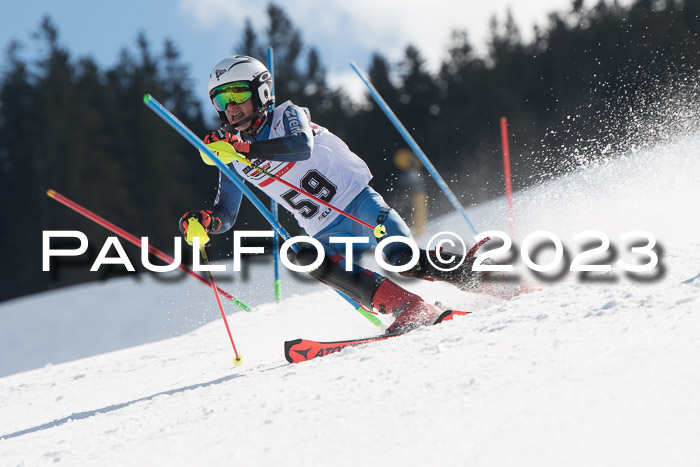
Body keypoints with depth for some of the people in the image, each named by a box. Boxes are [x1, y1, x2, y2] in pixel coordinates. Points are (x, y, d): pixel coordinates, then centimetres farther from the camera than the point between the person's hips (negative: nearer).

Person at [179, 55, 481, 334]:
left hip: (358, 202, -4)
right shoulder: (234, 161, 7)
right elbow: (224, 216, 10)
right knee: (311, 260, -30)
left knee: (404, 260, -28)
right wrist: (204, 222, -14)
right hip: (329, 234, 4)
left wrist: (245, 148, -41)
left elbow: (302, 146, -30)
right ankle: (409, 310, -33)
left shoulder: (287, 116, -6)